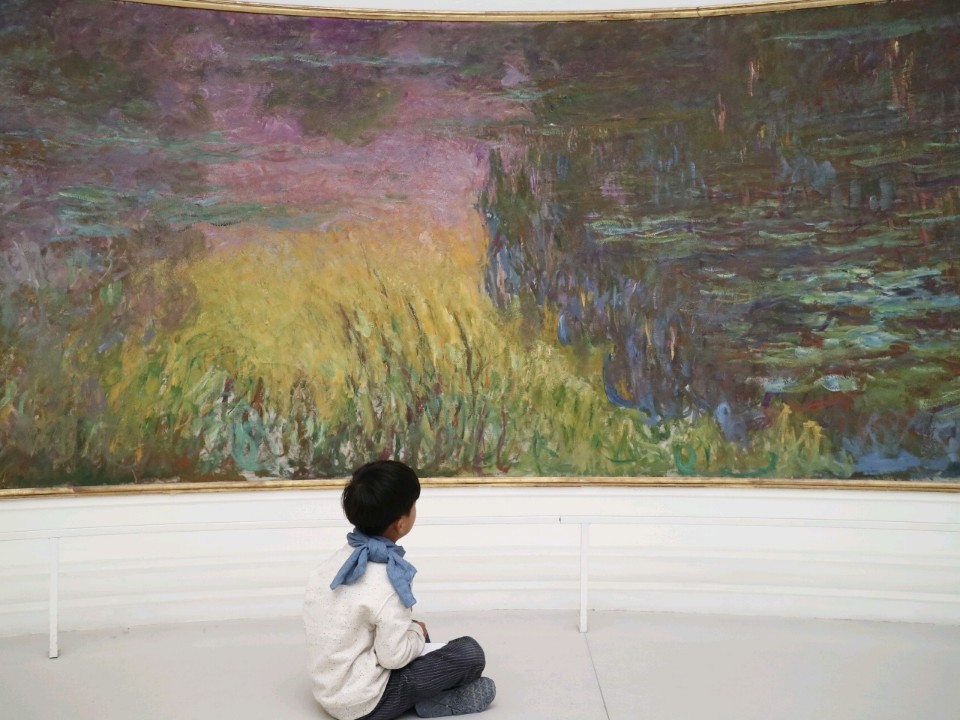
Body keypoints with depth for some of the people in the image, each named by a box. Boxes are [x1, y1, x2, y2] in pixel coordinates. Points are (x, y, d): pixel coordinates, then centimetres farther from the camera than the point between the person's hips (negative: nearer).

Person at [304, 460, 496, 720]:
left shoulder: (338, 560, -1)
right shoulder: (389, 579, -23)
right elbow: (393, 656, -21)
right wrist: (418, 632, -1)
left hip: (329, 690, 8)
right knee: (469, 652, -10)